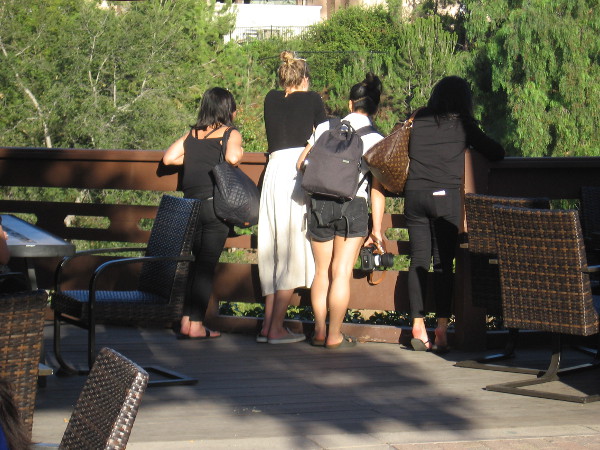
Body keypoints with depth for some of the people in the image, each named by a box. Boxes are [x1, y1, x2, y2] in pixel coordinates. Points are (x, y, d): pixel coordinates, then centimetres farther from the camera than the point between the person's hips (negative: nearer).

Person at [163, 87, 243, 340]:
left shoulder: (192, 134, 14)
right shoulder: (230, 133, -1)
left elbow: (169, 158, 9)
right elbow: (232, 157, -20)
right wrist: (239, 154, 3)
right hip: (215, 203, -5)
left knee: (197, 262, 14)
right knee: (207, 265, -1)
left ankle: (186, 321, 12)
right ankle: (196, 325, -2)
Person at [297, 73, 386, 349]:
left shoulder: (326, 128, 7)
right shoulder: (376, 140, 2)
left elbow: (302, 164, 9)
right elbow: (377, 189, 1)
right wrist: (376, 228, 7)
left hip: (319, 204, 2)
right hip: (353, 206, -2)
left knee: (322, 271, 12)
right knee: (341, 272, 1)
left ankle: (319, 332, 15)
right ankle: (334, 336, 3)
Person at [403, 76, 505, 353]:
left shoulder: (418, 121, 12)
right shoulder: (462, 125, 4)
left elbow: (405, 152, 25)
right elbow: (497, 153, 8)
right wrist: (471, 143, 26)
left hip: (414, 194, 3)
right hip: (445, 195, -3)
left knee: (418, 260, 5)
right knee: (443, 262, -2)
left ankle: (418, 329, 3)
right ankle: (441, 329, -6)